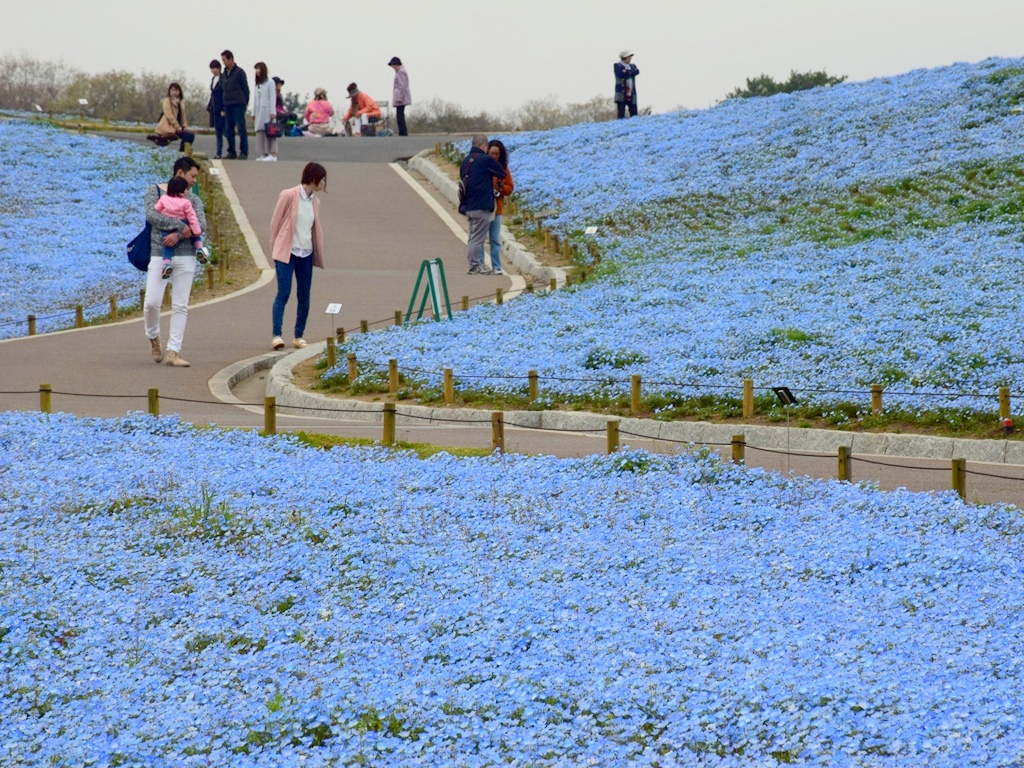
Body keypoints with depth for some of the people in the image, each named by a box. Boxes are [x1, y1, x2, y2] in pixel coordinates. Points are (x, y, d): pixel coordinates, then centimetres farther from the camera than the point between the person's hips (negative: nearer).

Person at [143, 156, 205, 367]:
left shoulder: (193, 199, 12)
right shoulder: (155, 191, 5)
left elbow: (201, 225, -2)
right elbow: (151, 215, -12)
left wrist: (179, 235, -16)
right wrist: (182, 226, -17)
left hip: (185, 256, 3)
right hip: (159, 254, -3)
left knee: (180, 306, -2)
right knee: (152, 302, -10)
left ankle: (173, 352, 0)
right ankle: (153, 336, 19)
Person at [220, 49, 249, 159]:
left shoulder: (239, 72, -4)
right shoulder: (224, 74, 15)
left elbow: (245, 88, -3)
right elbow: (223, 89, 18)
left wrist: (245, 102, -5)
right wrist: (223, 107, 12)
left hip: (238, 105, -7)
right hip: (227, 105, 7)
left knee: (241, 128, -7)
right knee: (228, 129, 6)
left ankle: (244, 152, -7)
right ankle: (231, 152, 11)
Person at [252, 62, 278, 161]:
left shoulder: (270, 82, -3)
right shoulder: (257, 84, 18)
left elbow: (273, 98, -8)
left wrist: (273, 112, -14)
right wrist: (253, 113, 15)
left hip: (267, 111, -7)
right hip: (259, 111, 7)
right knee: (260, 132, 2)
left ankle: (272, 154, -14)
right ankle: (263, 154, 3)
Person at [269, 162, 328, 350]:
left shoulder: (315, 201, 10)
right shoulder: (289, 196, -7)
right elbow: (275, 222, -1)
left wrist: (319, 252, 10)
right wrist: (275, 248, 3)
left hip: (306, 254, 6)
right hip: (287, 253, -6)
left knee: (304, 297, 5)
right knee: (283, 293, -13)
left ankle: (299, 336, 13)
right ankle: (276, 335, -16)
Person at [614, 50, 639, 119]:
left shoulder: (632, 66, 19)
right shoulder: (617, 65, 5)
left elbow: (637, 71, -2)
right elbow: (620, 74, -13)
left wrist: (627, 72, -10)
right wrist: (631, 72, -2)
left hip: (631, 94, 4)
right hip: (621, 94, -4)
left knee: (634, 115, -2)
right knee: (621, 114, -8)